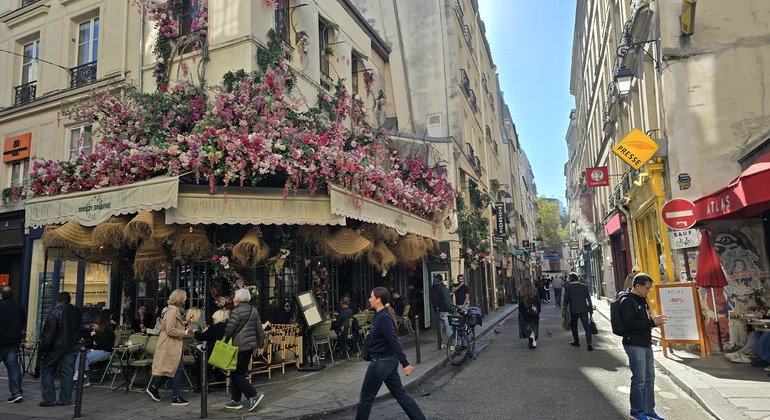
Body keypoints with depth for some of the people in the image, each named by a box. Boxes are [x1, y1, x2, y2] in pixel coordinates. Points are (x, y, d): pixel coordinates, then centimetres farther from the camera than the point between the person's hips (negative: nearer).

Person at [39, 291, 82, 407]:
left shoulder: (55, 313, -14)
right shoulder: (77, 312, 5)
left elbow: (48, 333, -14)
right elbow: (79, 329, 13)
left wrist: (43, 348, -9)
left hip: (56, 346, -5)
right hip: (72, 347, 5)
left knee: (46, 371, 9)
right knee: (67, 373, 9)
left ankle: (49, 399, 6)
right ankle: (65, 399, 11)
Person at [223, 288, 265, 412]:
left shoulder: (236, 312, -13)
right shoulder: (254, 311, 10)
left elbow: (229, 330, -14)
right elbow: (259, 330, 12)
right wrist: (260, 345, 19)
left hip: (239, 346, -8)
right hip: (251, 345, 8)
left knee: (237, 374, 1)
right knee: (240, 372, 15)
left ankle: (254, 394, -7)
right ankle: (236, 400, 20)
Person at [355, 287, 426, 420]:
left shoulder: (383, 317, -22)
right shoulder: (382, 314, 7)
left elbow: (394, 342, -27)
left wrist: (405, 364, -28)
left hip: (381, 362, -10)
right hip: (389, 360, 10)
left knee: (366, 397, 7)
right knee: (400, 394, 13)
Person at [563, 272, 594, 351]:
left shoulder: (568, 287, -6)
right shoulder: (584, 286, 1)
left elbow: (566, 299, -3)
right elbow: (589, 299, 2)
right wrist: (591, 309, 8)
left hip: (573, 310, -1)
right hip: (584, 310, 2)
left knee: (574, 326, 16)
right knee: (587, 326, 1)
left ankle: (576, 341, 23)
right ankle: (589, 344, -8)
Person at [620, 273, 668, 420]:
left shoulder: (642, 301, 15)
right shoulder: (627, 302, -14)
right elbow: (630, 324, -23)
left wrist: (656, 321, 4)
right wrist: (652, 322, -22)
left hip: (646, 344, 9)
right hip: (634, 345, -9)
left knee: (650, 378, 14)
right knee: (639, 380, -2)